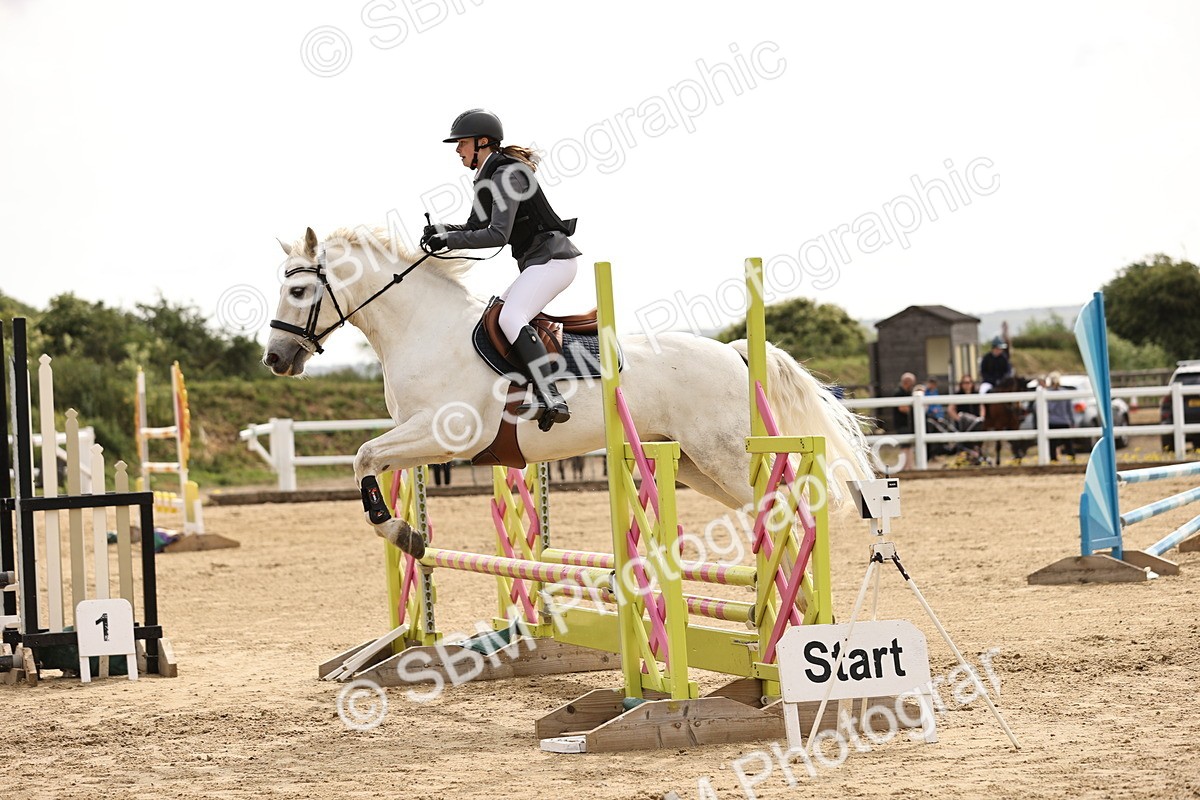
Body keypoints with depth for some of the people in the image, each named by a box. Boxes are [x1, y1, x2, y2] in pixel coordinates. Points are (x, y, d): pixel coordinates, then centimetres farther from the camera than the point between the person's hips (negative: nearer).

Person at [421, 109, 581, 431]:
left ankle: (551, 399, -36)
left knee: (510, 318, -27)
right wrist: (442, 230, 1)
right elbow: (476, 226, 20)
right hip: (538, 262, 11)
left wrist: (448, 240, -20)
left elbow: (497, 234, -23)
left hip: (552, 258, -11)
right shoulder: (488, 178, 16)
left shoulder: (506, 175, -16)